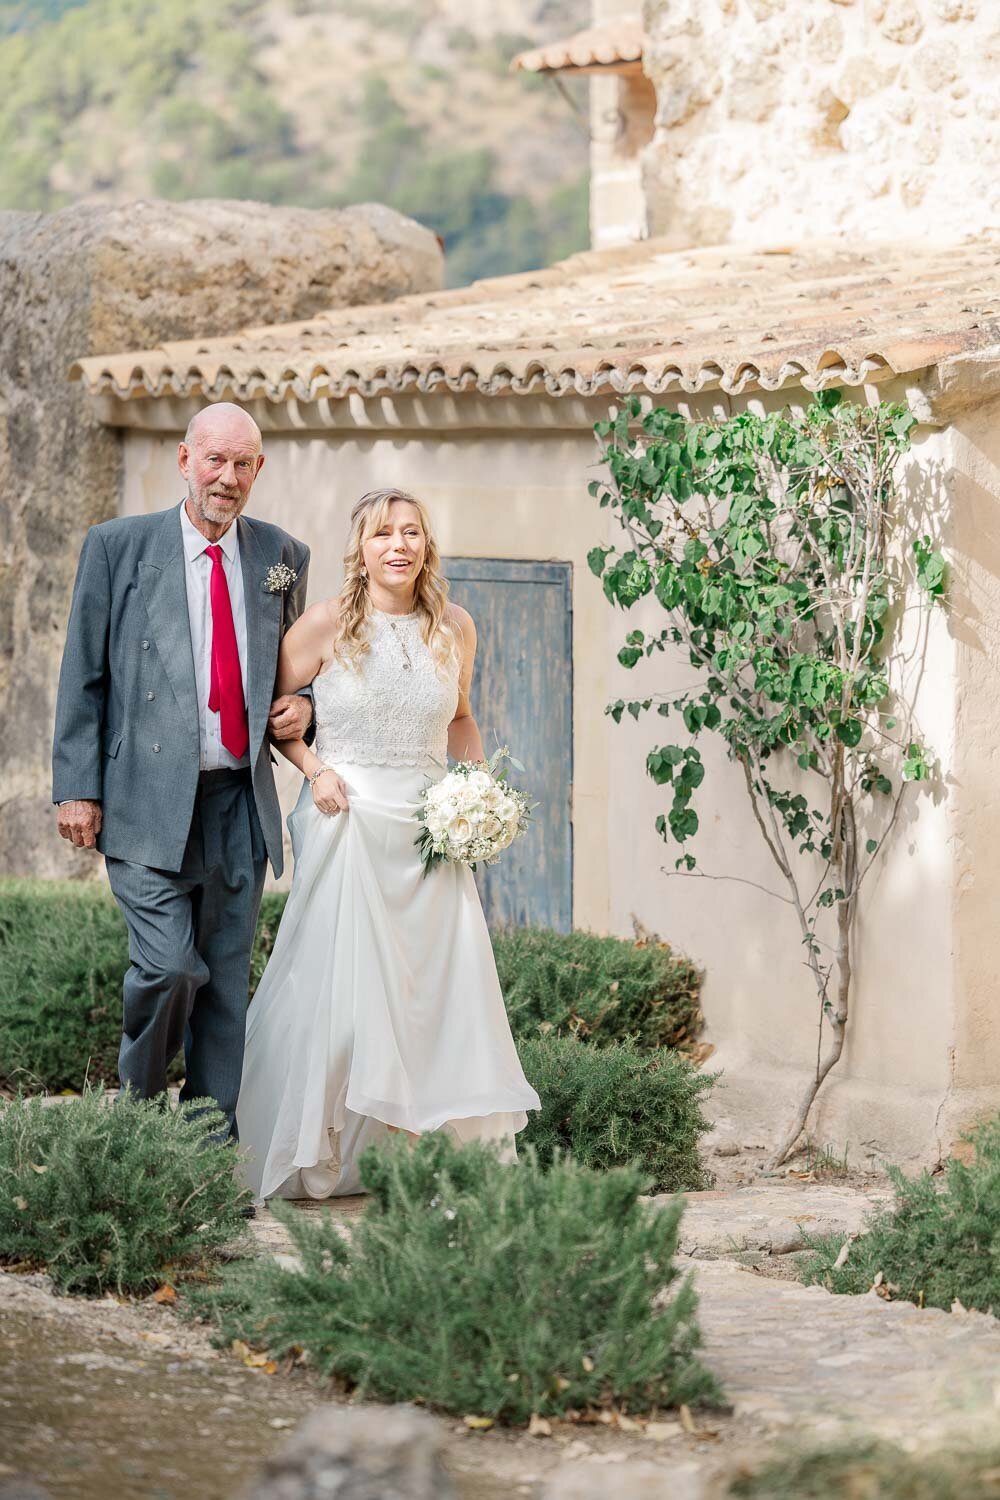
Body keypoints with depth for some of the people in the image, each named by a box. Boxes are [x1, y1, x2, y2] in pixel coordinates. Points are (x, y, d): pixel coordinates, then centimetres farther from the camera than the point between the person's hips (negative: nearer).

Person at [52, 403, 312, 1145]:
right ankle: (138, 1102, 11)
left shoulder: (283, 557, 10)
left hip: (241, 804, 4)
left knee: (227, 980, 6)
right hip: (148, 801, -4)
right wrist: (78, 789, -4)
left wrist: (303, 706, 0)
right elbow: (83, 676, 2)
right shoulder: (118, 546, 1)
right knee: (169, 966, -15)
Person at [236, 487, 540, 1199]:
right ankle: (320, 1158, 5)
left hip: (430, 829, 4)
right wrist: (314, 769, -7)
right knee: (339, 987, -4)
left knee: (444, 986, 0)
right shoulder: (327, 624, -3)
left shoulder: (455, 627, 7)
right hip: (348, 821, -4)